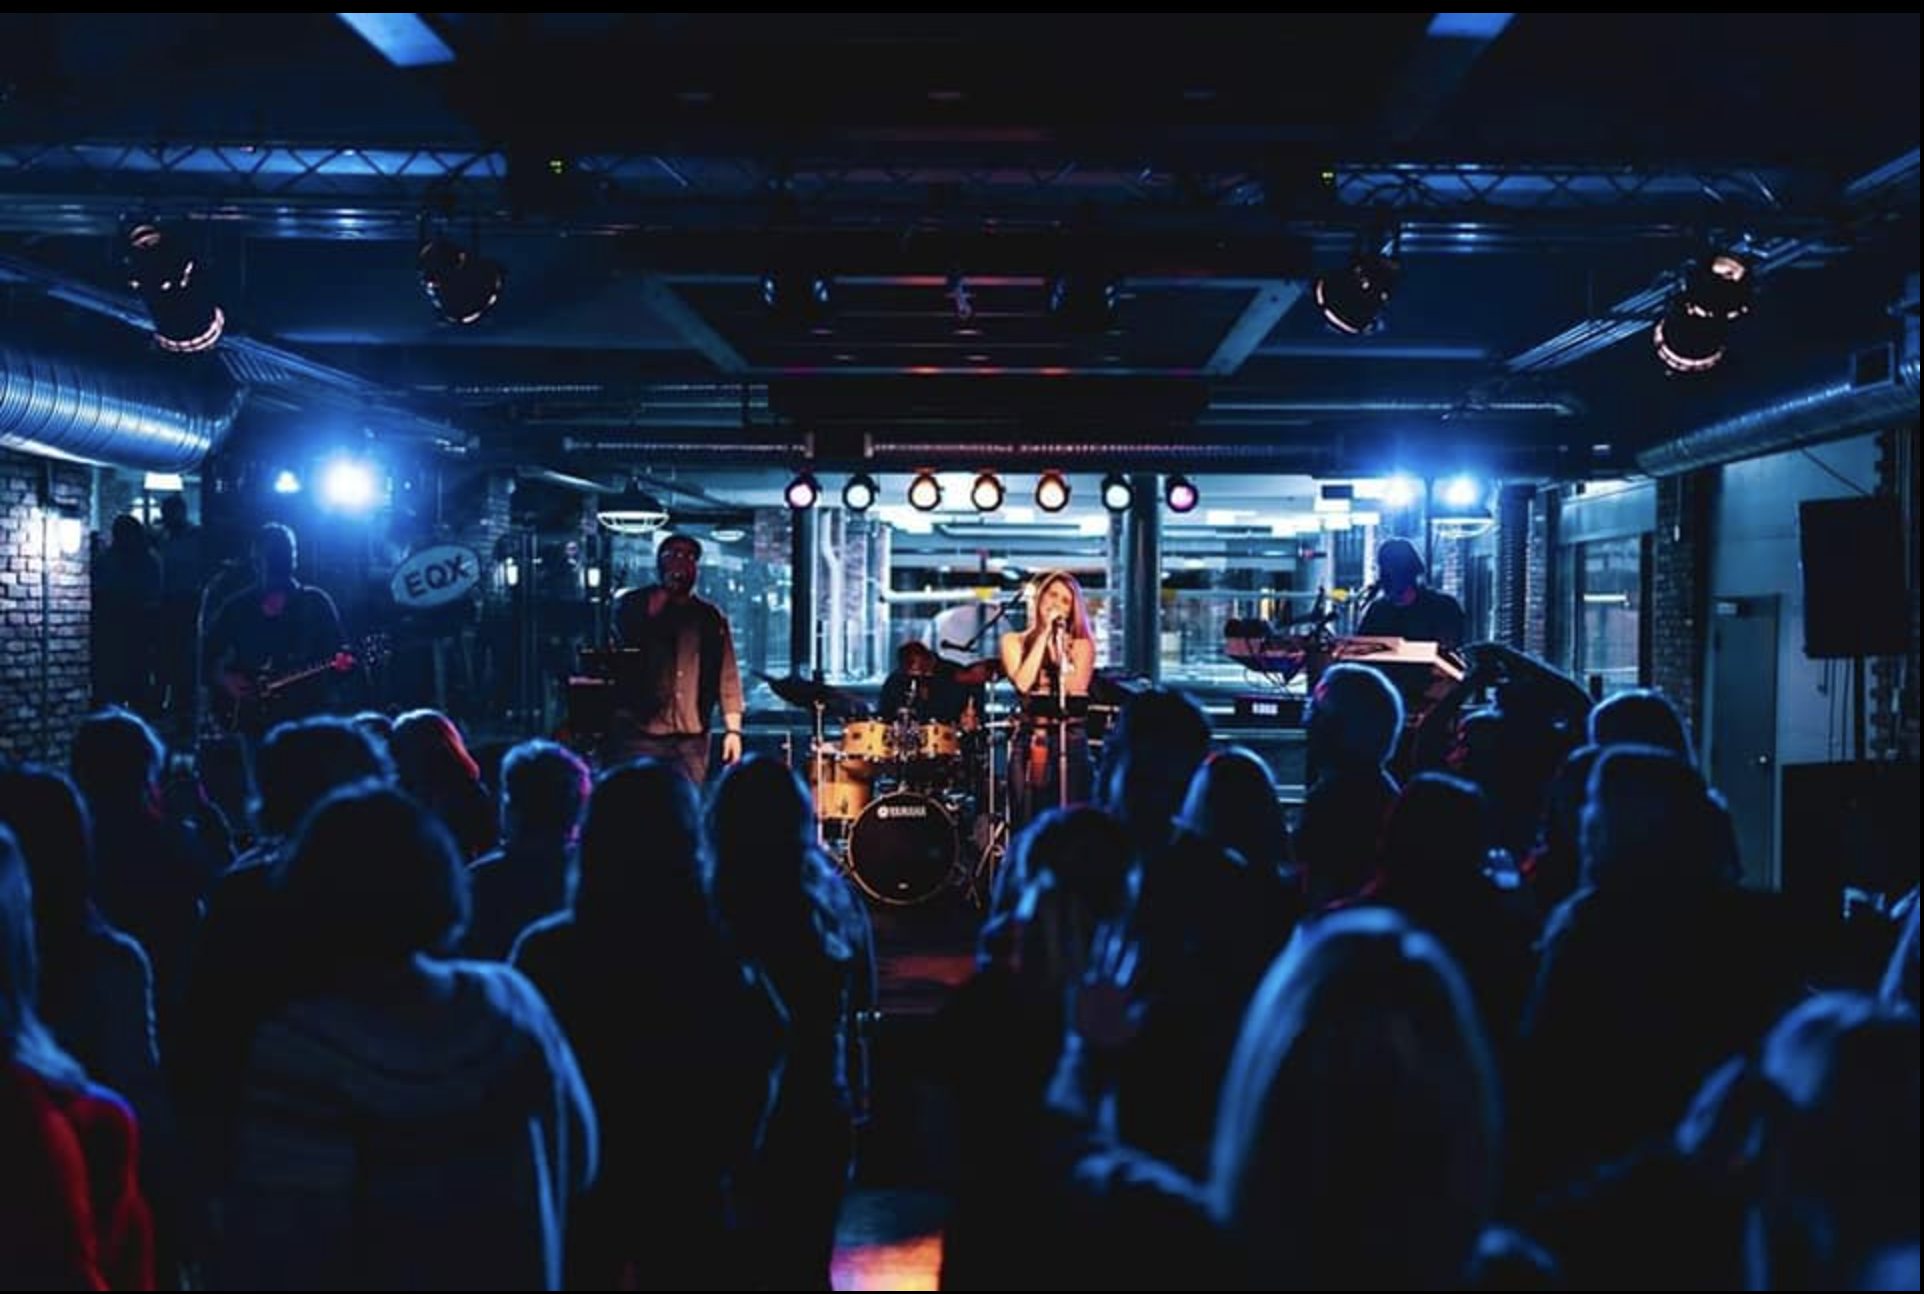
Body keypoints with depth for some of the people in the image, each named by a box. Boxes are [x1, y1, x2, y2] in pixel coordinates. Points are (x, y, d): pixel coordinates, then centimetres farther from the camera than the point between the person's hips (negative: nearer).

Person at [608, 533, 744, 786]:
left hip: (691, 738, 2)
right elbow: (628, 634, -14)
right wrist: (666, 588, -8)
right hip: (639, 733, -2)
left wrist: (733, 729, -2)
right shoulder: (634, 604, 9)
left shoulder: (711, 618, 15)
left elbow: (727, 677, 9)